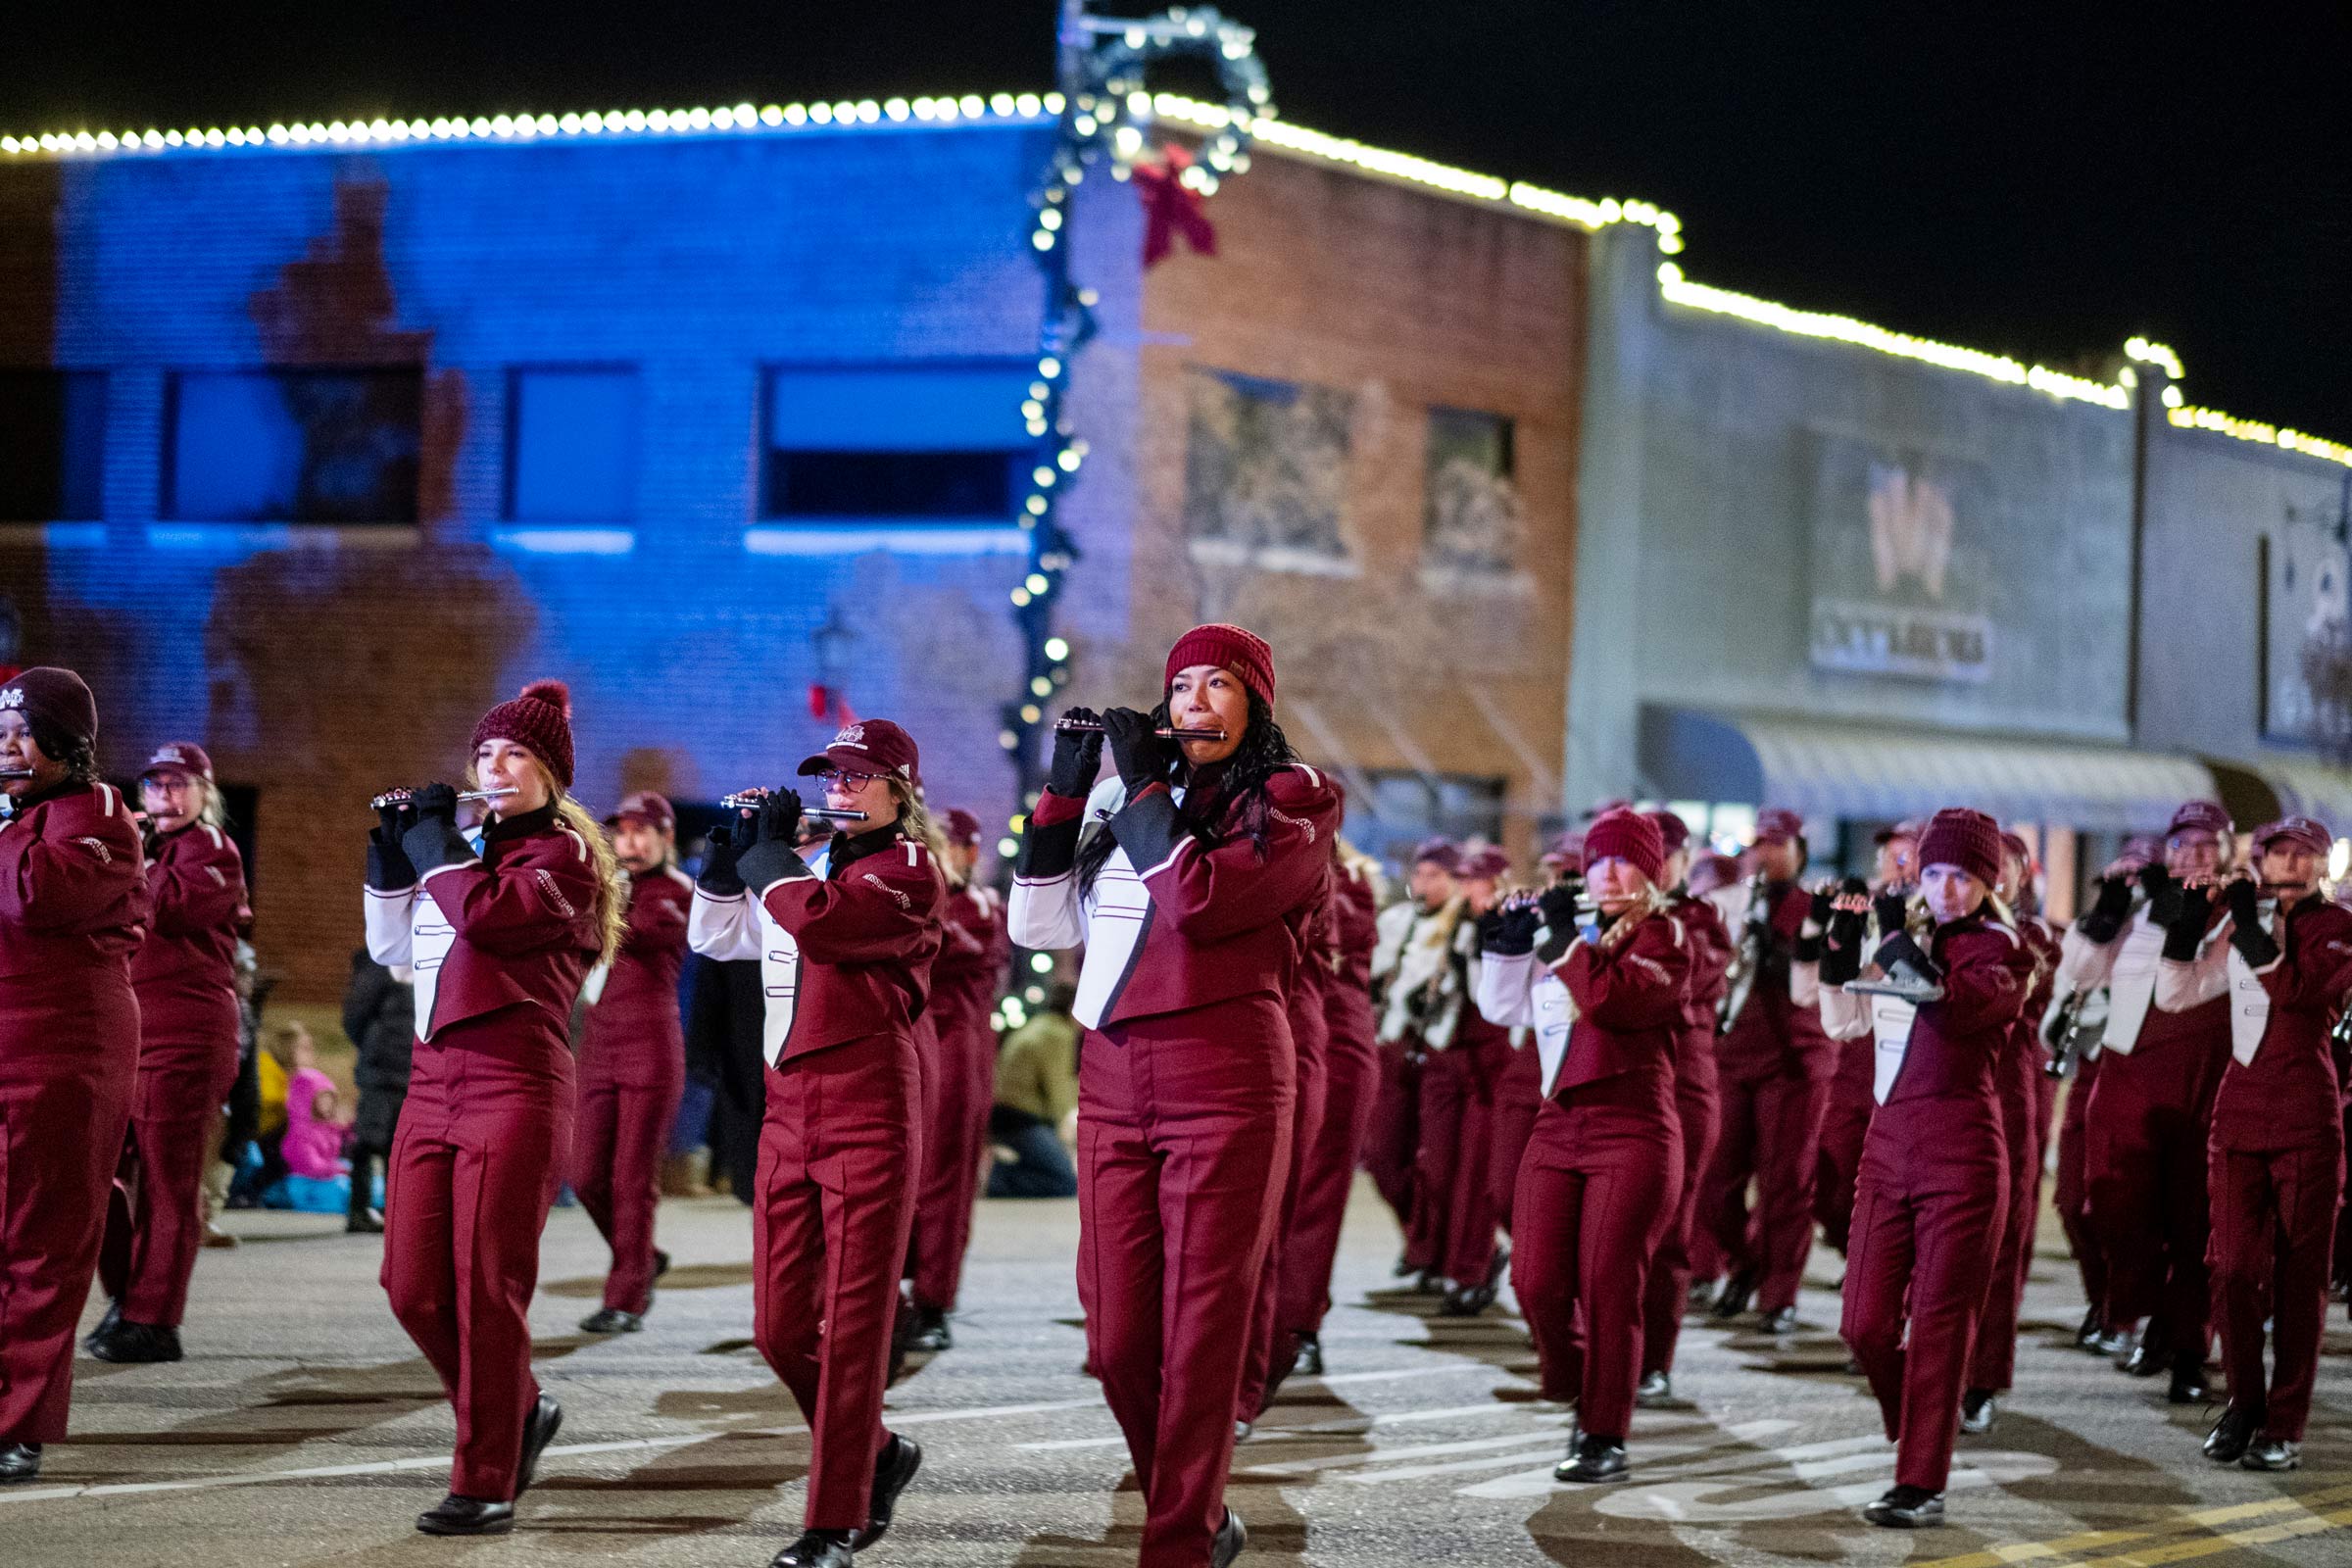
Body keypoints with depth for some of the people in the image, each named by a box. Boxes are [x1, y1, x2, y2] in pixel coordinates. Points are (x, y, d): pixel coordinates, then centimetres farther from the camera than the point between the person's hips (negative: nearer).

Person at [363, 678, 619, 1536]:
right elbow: (395, 947, 20)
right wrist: (392, 851, 10)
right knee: (413, 1289, 4)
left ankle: (486, 1486, -2)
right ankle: (519, 1411, 25)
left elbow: (484, 914, -19)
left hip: (514, 1087, -7)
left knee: (486, 1291, -8)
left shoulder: (564, 856, -1)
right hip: (434, 1080, 7)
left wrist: (433, 839, -5)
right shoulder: (470, 846, 20)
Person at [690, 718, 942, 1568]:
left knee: (852, 1324, -6)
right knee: (780, 1327, 7)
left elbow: (817, 921, -22)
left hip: (869, 1108, -8)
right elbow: (715, 935, 23)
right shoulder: (813, 862, 17)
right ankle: (878, 1455, 28)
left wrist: (771, 847, -7)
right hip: (789, 1107, 8)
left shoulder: (909, 870, -6)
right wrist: (731, 850, 10)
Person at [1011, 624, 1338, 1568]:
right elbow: (1039, 924, 13)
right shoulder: (1124, 801, 17)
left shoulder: (1292, 800, 2)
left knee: (1200, 1335, -6)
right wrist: (1066, 790, 7)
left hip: (1225, 1080, -5)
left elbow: (1199, 900, -15)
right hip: (1114, 1082, 5)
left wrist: (1144, 784, -4)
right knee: (1117, 1340, 4)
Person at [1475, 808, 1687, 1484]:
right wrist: (1506, 946, 7)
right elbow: (1503, 1008, 22)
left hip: (1633, 1130, -6)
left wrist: (1566, 941, -12)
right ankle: (1579, 1399, 19)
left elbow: (1616, 999, -19)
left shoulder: (1663, 935, 0)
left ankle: (1606, 1438, -4)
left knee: (1608, 1287, -10)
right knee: (1536, 1281, -4)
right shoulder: (1569, 929, 18)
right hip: (1558, 1125, 6)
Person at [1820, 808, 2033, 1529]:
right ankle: (1921, 1436, 27)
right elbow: (1845, 1020, 12)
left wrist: (1908, 953, -37)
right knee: (1865, 1325, 4)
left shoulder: (2003, 950, -2)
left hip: (1961, 1147, -6)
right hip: (1889, 1139, 6)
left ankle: (1922, 1486, -2)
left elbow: (1956, 1004, -22)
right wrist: (1842, 945, -2)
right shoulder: (1902, 938, 15)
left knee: (1938, 1323, -6)